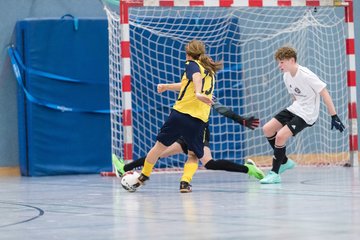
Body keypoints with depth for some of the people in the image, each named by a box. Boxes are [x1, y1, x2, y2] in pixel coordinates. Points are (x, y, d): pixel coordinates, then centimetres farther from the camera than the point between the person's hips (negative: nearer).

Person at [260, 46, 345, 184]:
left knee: (281, 136, -21)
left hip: (307, 114, -9)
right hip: (295, 109, 9)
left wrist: (334, 117, -20)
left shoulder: (306, 75, -21)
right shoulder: (287, 76, 3)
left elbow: (324, 94, -19)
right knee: (267, 129, 1)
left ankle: (274, 174, -9)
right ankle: (285, 162, 17)